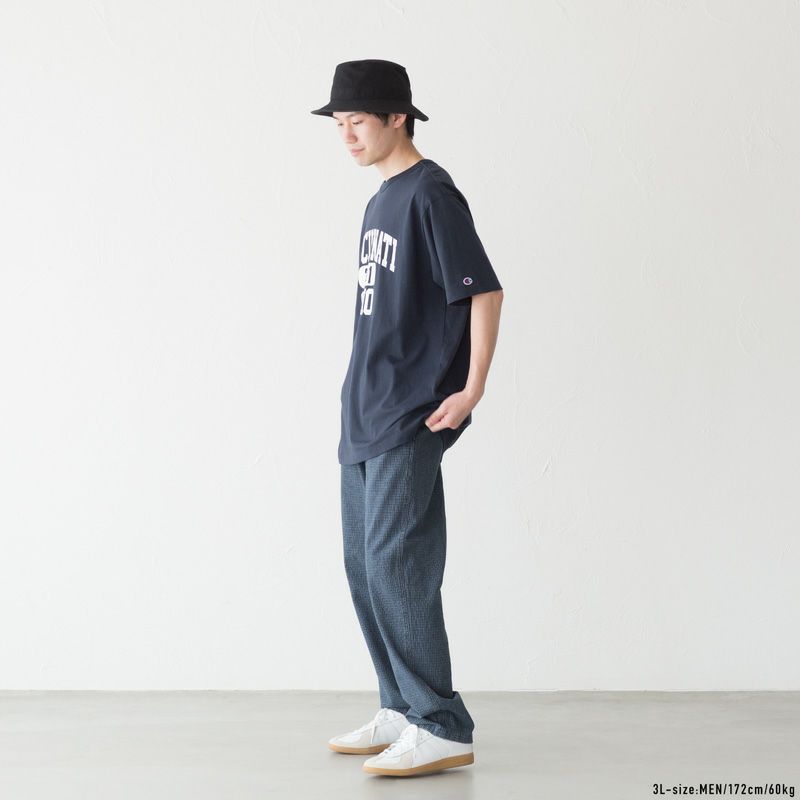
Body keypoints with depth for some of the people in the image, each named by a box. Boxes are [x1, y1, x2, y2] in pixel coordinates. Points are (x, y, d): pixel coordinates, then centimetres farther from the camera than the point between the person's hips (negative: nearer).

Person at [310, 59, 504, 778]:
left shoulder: (431, 193, -11)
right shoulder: (381, 202, 16)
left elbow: (485, 291, -15)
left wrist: (472, 389, -18)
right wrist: (366, 396, 19)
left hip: (411, 420, -10)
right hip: (365, 416, 10)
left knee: (396, 564, -12)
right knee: (365, 566, 12)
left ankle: (443, 729, -6)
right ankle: (402, 711, 22)